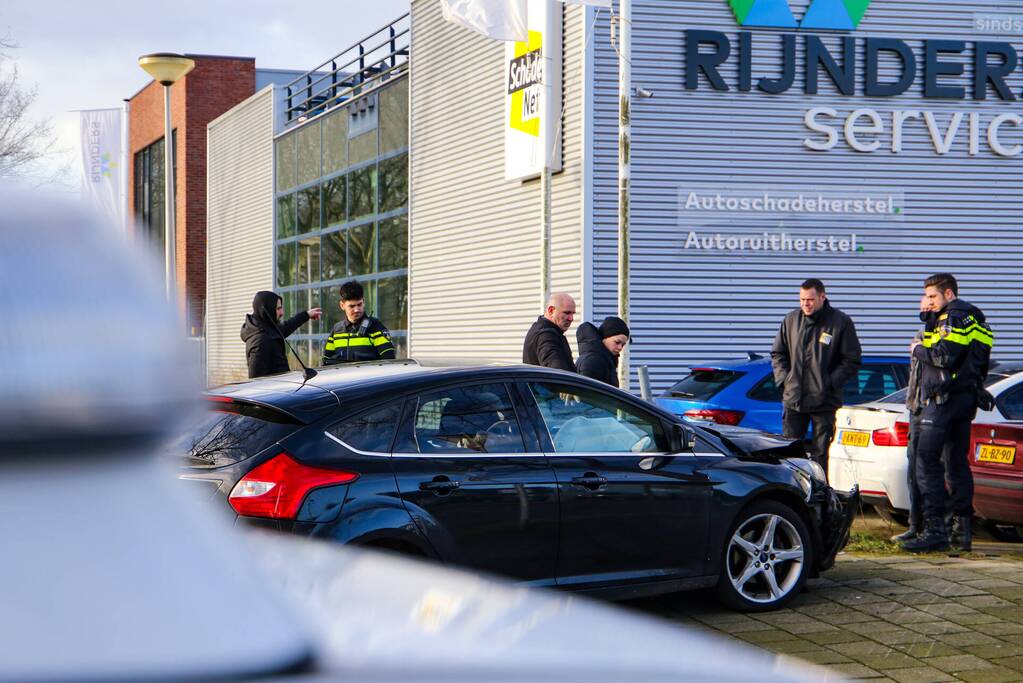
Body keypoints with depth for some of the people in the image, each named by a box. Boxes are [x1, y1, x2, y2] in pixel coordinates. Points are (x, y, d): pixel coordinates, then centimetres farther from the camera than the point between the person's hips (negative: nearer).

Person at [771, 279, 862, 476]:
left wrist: (830, 383, -10)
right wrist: (783, 378, 3)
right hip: (793, 400, 3)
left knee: (819, 454, 1)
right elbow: (777, 353, 17)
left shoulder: (841, 322, -4)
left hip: (824, 402, -3)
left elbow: (852, 360, -2)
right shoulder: (791, 320, 7)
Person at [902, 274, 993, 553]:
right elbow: (979, 363, 23)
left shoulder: (953, 315, -9)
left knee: (927, 460, -11)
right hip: (967, 398, 10)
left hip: (945, 396, -10)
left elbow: (945, 355, -20)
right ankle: (963, 529, 13)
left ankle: (935, 529, -17)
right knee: (957, 462, 13)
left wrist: (918, 349, -5)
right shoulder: (974, 317, 22)